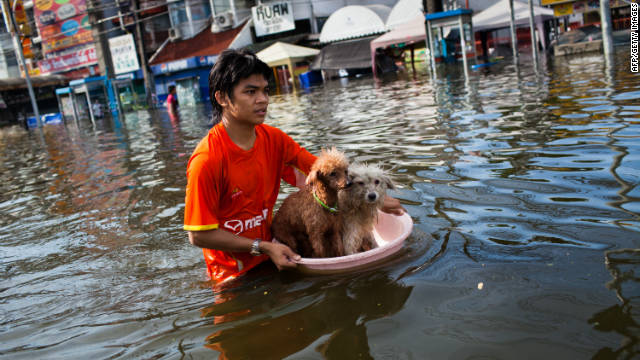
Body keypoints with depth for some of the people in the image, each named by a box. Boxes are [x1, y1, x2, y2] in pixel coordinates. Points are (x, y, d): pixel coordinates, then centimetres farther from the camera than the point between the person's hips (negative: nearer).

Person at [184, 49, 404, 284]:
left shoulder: (273, 139, -7)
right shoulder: (207, 160, -25)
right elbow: (198, 235, -21)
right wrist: (263, 247, -21)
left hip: (271, 256, 5)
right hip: (234, 273, -5)